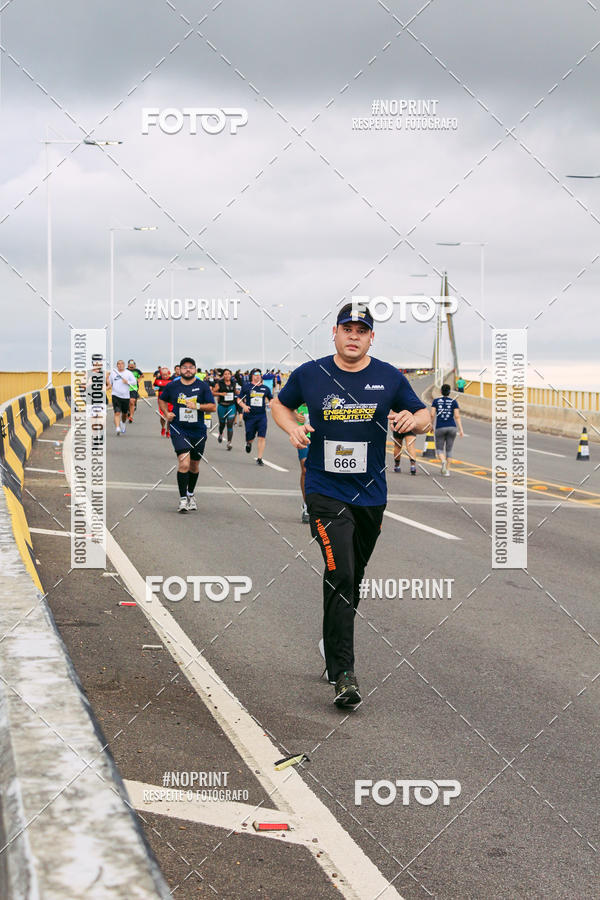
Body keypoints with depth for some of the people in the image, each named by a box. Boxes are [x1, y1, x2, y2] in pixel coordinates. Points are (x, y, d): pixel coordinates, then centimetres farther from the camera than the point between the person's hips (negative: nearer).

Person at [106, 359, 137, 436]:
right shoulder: (113, 373, 8)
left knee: (124, 413, 15)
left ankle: (123, 423, 46)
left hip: (125, 396, 1)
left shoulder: (128, 373, 4)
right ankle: (118, 429, -23)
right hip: (116, 396, -1)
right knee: (117, 413, -16)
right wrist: (109, 385, -3)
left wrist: (127, 382, -17)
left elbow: (135, 381, 0)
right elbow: (109, 383, 19)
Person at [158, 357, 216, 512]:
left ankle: (190, 495, 36)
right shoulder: (172, 386, 2)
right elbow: (162, 400, 21)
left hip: (198, 431, 2)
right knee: (184, 463, -17)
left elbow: (213, 407, -4)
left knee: (194, 465, 14)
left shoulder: (203, 386, -1)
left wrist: (197, 406, -18)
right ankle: (183, 499, -11)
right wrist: (166, 414, 6)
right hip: (179, 431, -2)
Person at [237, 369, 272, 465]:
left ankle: (260, 459, -3)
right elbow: (239, 400, 6)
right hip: (249, 416, -1)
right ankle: (249, 443, 46)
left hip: (261, 416, 1)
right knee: (250, 438, 7)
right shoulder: (246, 387, 2)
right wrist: (244, 406, -13)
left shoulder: (265, 388, 7)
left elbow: (271, 399, 19)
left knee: (262, 437, -10)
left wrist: (271, 403, -4)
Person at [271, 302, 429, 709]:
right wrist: (293, 427, -6)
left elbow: (424, 416, 10)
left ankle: (333, 645, 38)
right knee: (340, 575, -17)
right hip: (326, 493, -3)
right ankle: (343, 674, -17)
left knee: (353, 578, 16)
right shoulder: (310, 374, -2)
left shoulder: (389, 378, 1)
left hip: (371, 494, 3)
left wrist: (412, 420, -14)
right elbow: (280, 404, 15)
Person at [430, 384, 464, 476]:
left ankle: (443, 461, -25)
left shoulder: (436, 401, 4)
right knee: (449, 450, 15)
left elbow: (432, 414, -3)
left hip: (440, 428, -1)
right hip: (452, 427, 1)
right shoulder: (454, 402, 4)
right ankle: (447, 470, 9)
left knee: (439, 450, 7)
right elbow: (457, 416, -3)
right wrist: (461, 430, -4)